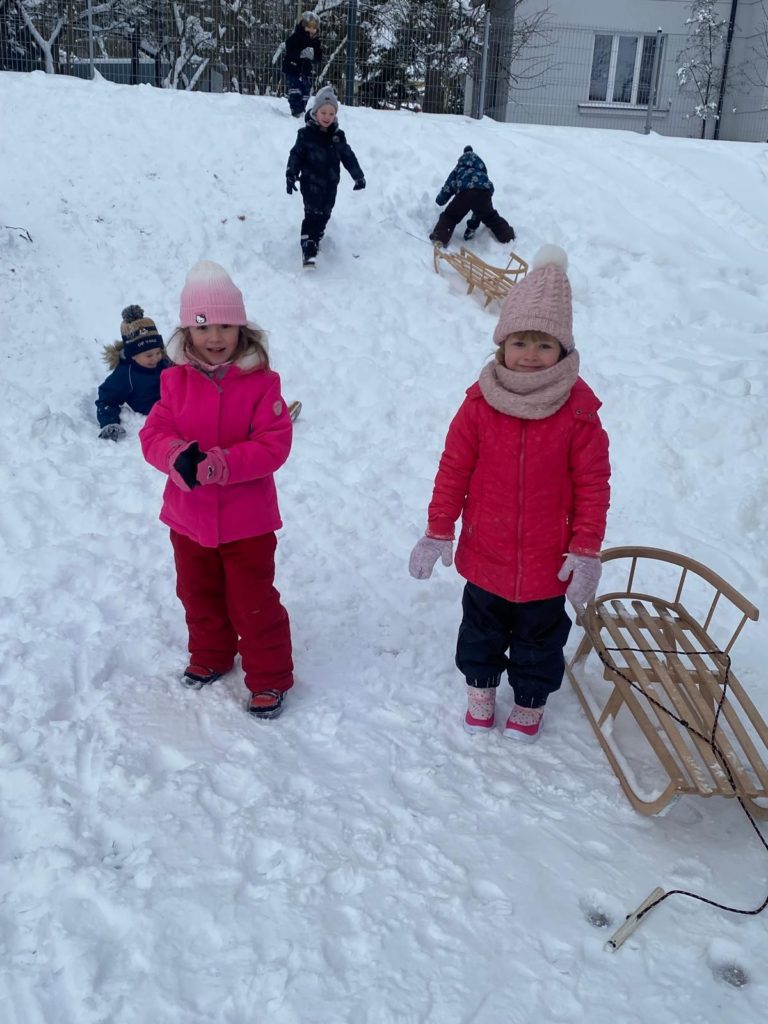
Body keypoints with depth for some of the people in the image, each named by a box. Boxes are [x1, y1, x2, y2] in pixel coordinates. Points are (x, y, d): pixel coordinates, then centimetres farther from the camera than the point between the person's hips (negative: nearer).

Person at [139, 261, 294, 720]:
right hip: (188, 516, 5)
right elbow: (154, 434, -7)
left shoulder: (261, 383, -14)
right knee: (199, 595, 23)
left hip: (247, 520, -4)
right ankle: (210, 656, 47)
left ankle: (270, 677, 25)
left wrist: (218, 464, -31)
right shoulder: (176, 381, -3)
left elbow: (274, 445, -20)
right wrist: (178, 455, -30)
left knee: (253, 602, 6)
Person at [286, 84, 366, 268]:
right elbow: (296, 155, -8)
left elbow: (348, 156, 10)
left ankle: (316, 239, 34)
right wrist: (291, 175, -17)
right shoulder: (306, 134, -8)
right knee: (312, 215, -13)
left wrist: (358, 175, 6)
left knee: (324, 215, 13)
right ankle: (308, 250, -14)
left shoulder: (338, 136, 5)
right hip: (311, 184, -5)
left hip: (330, 185, 5)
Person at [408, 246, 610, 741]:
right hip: (484, 556, 1)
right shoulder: (480, 405, -13)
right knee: (481, 630, 24)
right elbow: (453, 469, -5)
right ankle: (480, 685, 49)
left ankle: (531, 700, 45)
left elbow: (593, 485, -9)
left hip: (547, 565, -1)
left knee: (539, 639, 20)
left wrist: (586, 551, -9)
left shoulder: (579, 412, -15)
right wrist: (438, 531, -2)